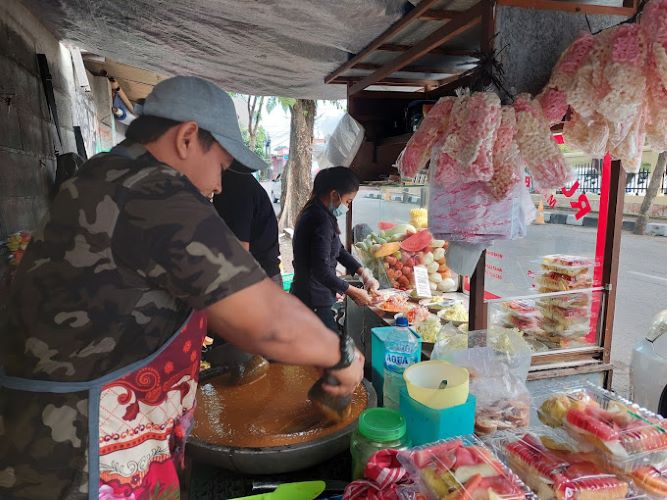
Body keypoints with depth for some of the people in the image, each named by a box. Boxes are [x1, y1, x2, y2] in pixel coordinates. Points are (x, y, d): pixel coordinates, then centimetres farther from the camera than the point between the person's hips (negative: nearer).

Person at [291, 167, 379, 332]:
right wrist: (353, 292, -13)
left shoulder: (314, 213, 10)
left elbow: (338, 250, 19)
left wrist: (364, 273, 13)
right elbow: (322, 271, -24)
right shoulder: (321, 220, -22)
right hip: (314, 303, -10)